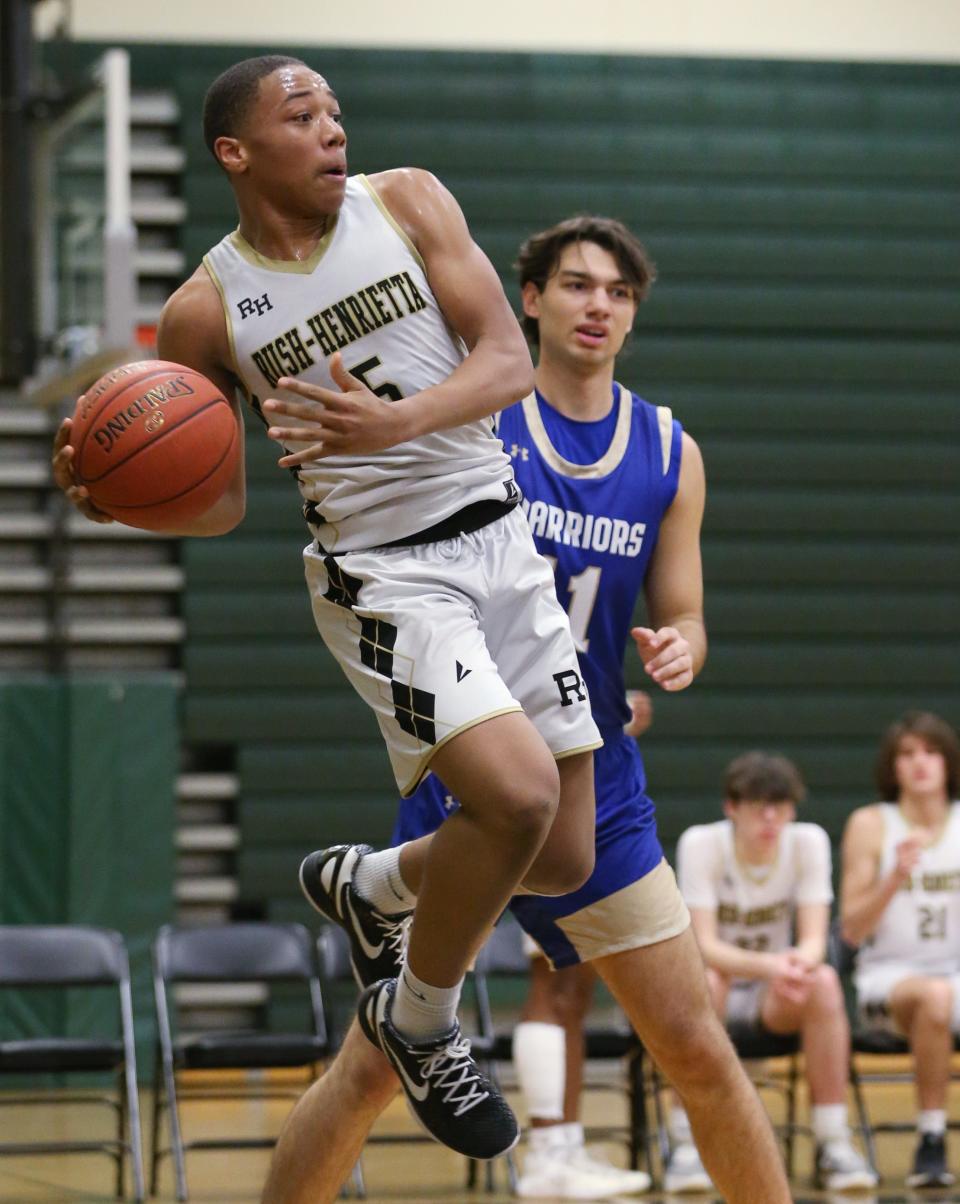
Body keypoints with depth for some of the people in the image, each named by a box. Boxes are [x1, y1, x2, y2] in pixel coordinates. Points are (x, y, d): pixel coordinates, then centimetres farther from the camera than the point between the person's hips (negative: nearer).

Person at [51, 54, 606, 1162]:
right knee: (518, 791, -27)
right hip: (384, 574, -4)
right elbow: (217, 506, 5)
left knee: (563, 860, 6)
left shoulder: (407, 202, 1)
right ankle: (418, 1021, -1)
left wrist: (398, 422, -25)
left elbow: (511, 362, -7)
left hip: (502, 542, 4)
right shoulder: (204, 311, -3)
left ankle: (368, 883, 37)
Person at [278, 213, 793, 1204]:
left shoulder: (670, 454, 6)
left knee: (698, 1051, 3)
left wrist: (678, 649, -14)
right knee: (374, 1064, -4)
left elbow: (682, 619, 12)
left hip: (598, 788, 3)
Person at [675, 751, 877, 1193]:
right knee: (702, 982, -37)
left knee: (824, 981, -31)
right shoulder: (700, 843, -17)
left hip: (774, 1000, 2)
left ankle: (833, 1144, -25)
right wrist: (768, 966, -44)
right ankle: (687, 1147, -32)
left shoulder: (809, 841, -10)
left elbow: (815, 939, -15)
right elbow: (704, 945, -24)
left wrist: (799, 962, -41)